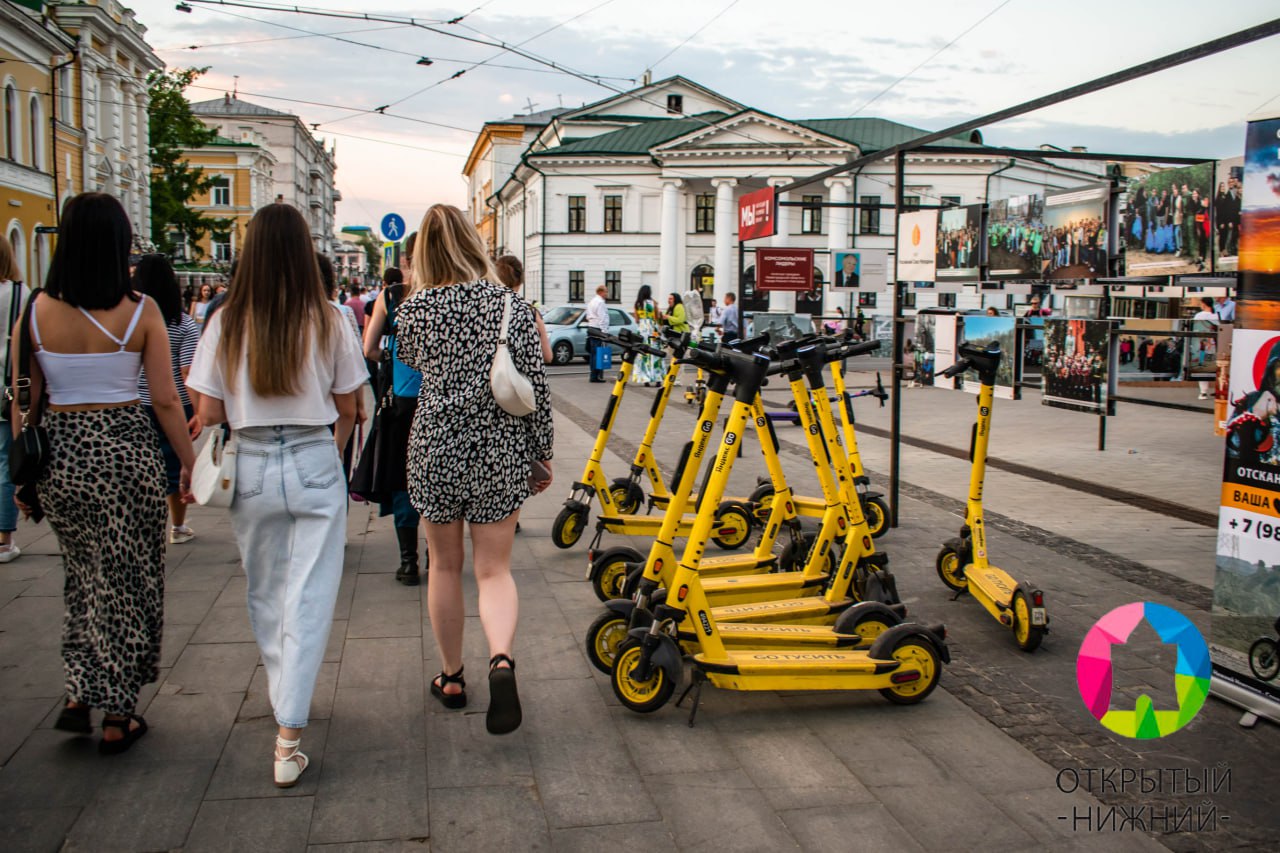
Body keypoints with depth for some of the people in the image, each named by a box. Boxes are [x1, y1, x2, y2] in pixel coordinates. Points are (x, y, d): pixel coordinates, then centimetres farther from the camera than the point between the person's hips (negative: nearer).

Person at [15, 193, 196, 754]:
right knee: (125, 581, 10)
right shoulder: (140, 310, -9)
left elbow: (22, 403, 1)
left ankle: (80, 695, 21)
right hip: (125, 450, -2)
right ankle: (118, 717, 19)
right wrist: (190, 465, 4)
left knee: (84, 575, 23)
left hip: (59, 452, 3)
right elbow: (166, 401, -8)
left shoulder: (37, 310, -3)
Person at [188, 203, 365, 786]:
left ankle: (279, 690, 40)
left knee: (265, 592, 20)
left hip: (251, 468, 2)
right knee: (308, 597, 0)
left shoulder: (227, 323, -5)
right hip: (314, 465, -2)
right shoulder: (327, 321, -6)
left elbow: (208, 413, -3)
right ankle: (288, 737, -4)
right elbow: (346, 408, 2)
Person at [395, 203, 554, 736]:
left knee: (445, 565, 16)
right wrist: (541, 454, 6)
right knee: (494, 568, 7)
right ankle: (500, 659, -20)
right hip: (499, 449, 0)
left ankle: (451, 679, 28)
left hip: (435, 446, 0)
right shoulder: (511, 305, -4)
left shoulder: (413, 309, -4)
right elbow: (535, 386, -3)